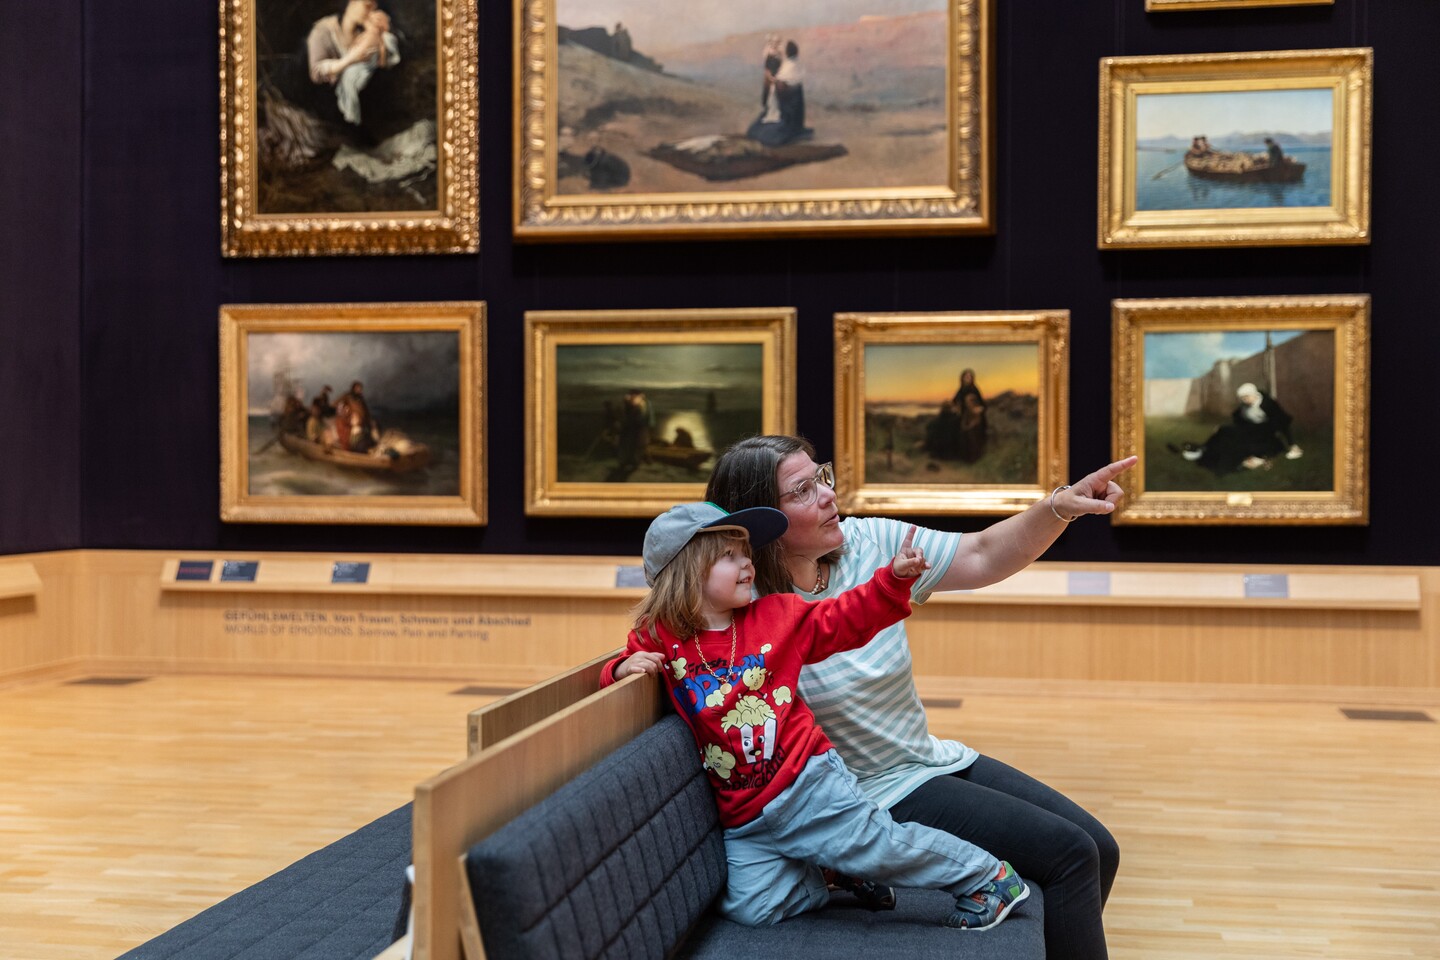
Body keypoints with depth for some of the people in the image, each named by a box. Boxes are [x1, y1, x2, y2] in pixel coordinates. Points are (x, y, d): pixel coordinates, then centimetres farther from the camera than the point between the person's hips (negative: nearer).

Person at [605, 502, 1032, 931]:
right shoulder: (658, 638, -1)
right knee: (749, 906, -10)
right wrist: (624, 669, -14)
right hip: (744, 821, 1)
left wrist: (895, 576, -4)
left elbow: (846, 618, 8)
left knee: (878, 843, -9)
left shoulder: (776, 616, 3)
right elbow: (617, 682, 10)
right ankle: (830, 876, 16)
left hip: (806, 783, -1)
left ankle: (988, 876, 13)